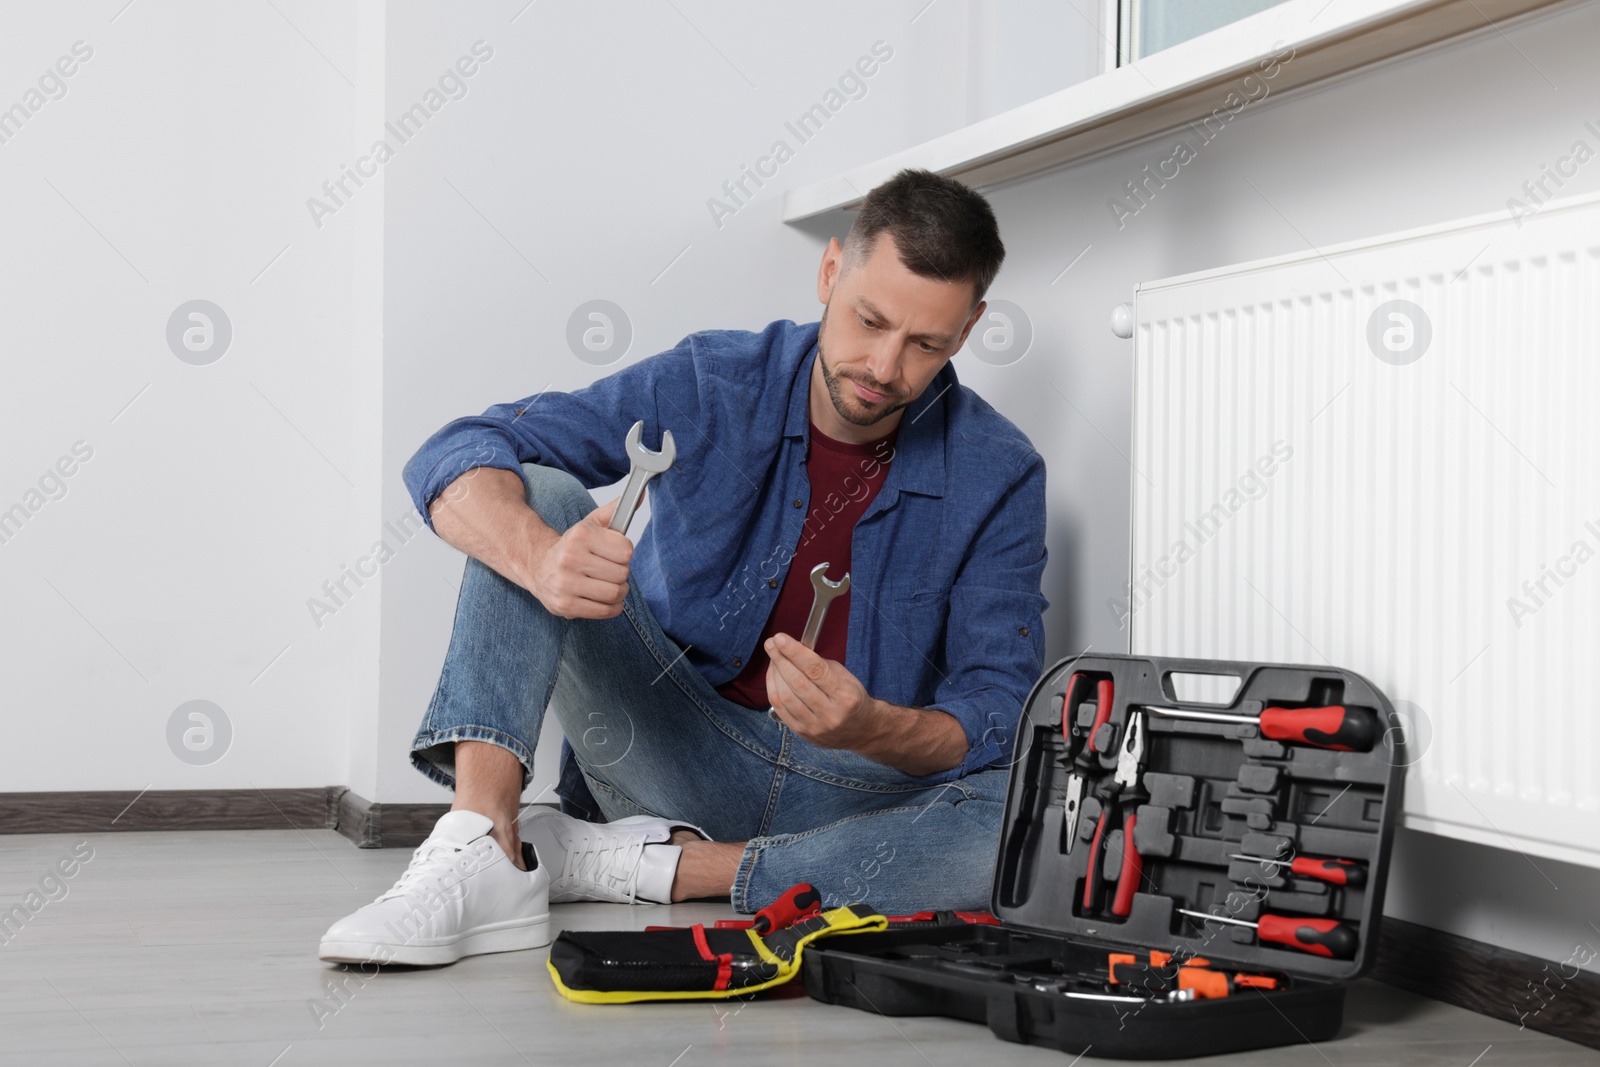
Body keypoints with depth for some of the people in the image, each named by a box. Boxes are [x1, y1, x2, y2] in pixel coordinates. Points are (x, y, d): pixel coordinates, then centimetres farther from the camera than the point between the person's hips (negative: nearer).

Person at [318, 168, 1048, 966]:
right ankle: (482, 855, -34)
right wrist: (542, 558, -39)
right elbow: (456, 457, -16)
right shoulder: (713, 384, -7)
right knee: (538, 496, -17)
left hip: (863, 790, 0)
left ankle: (632, 866, -24)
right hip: (677, 746, 1)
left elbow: (1001, 722, -12)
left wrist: (873, 729, -35)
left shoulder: (999, 475, -8)